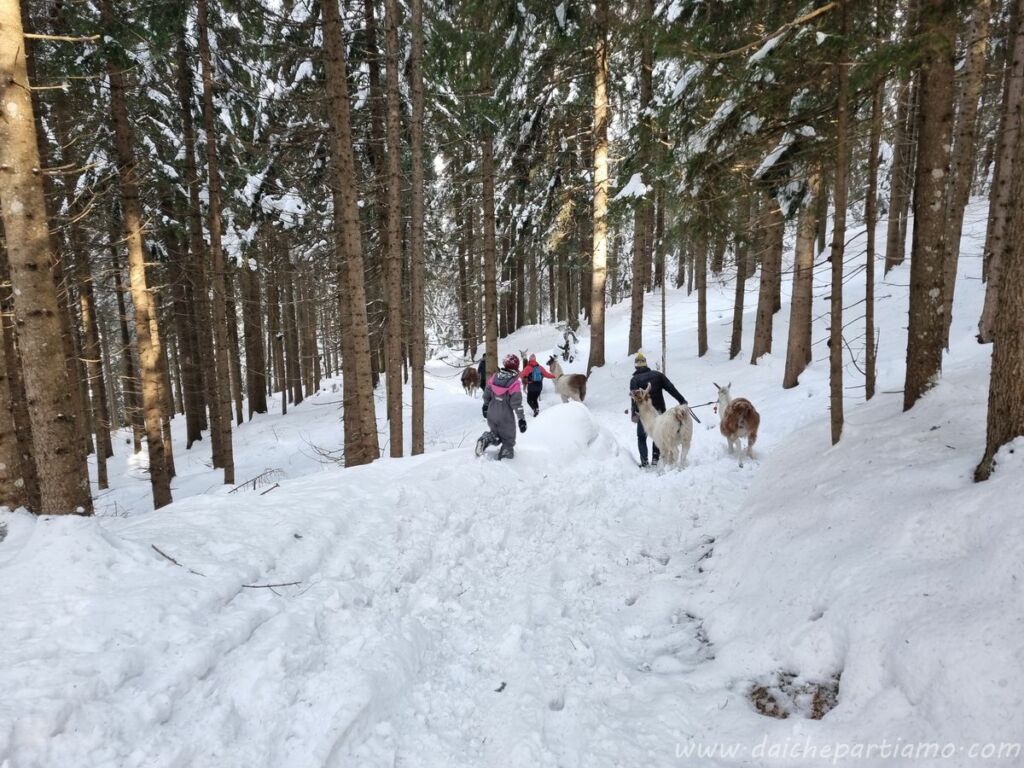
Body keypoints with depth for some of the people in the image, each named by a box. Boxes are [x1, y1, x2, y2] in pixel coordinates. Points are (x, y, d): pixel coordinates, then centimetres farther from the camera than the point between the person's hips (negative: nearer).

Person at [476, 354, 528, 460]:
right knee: (508, 439, 15)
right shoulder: (514, 382, -18)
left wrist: (485, 407, 23)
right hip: (506, 417, -4)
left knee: (496, 434, 24)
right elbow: (516, 403, -17)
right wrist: (522, 419, -10)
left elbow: (486, 393, 7)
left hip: (491, 415, 5)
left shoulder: (494, 377, -4)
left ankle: (485, 440, -3)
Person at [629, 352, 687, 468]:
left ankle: (644, 461, -1)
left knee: (641, 437, 12)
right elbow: (671, 389, 1)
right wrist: (682, 400, 4)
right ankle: (655, 458, 10)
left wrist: (634, 413, -25)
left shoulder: (634, 379, -5)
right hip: (659, 411, 2)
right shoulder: (657, 374, 4)